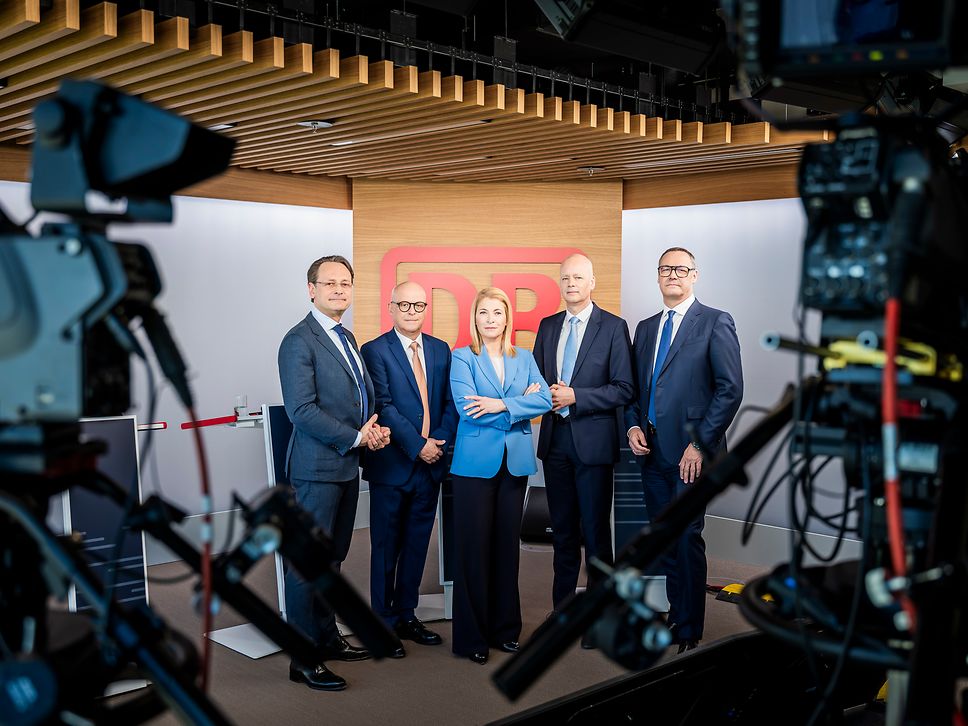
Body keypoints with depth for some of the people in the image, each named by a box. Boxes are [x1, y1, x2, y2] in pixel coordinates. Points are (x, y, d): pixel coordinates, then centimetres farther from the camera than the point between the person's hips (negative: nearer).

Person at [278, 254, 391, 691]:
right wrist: (357, 437, -16)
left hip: (347, 465, 9)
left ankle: (327, 639, 29)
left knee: (332, 558, 17)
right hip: (317, 467, -9)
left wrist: (374, 428, 1)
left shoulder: (346, 338, 16)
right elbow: (301, 410, -19)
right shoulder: (299, 341, -12)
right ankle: (303, 661, 5)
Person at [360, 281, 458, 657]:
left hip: (431, 465, 5)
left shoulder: (441, 349, 10)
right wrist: (418, 446, -17)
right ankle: (383, 623, 15)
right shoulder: (375, 351, -6)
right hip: (392, 465, -5)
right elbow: (383, 406, -13)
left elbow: (450, 401, 7)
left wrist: (440, 441, -8)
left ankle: (406, 615, 26)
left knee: (417, 544, 13)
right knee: (386, 547, 5)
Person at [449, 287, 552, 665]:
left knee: (508, 546, 9)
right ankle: (472, 635, 11)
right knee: (474, 548, 0)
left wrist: (502, 404, -16)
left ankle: (505, 627, 22)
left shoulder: (524, 358, 10)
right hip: (476, 463, -3)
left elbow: (545, 400, -4)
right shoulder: (462, 358, -1)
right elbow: (468, 408, -15)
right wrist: (522, 401, -10)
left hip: (515, 463, 4)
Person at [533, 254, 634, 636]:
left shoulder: (613, 327, -4)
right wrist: (545, 395, -5)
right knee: (562, 531, 13)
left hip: (593, 442, -5)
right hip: (555, 440, 5)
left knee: (595, 532, 1)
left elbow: (624, 390, -9)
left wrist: (575, 397, -16)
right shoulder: (547, 326, 11)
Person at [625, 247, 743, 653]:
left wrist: (700, 443, -15)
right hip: (651, 451, 6)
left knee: (687, 539, -4)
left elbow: (731, 389, -10)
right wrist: (632, 426, 1)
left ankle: (690, 633, 8)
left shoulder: (715, 324, -3)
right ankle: (676, 614, 25)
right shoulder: (645, 328, 16)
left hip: (690, 452, -6)